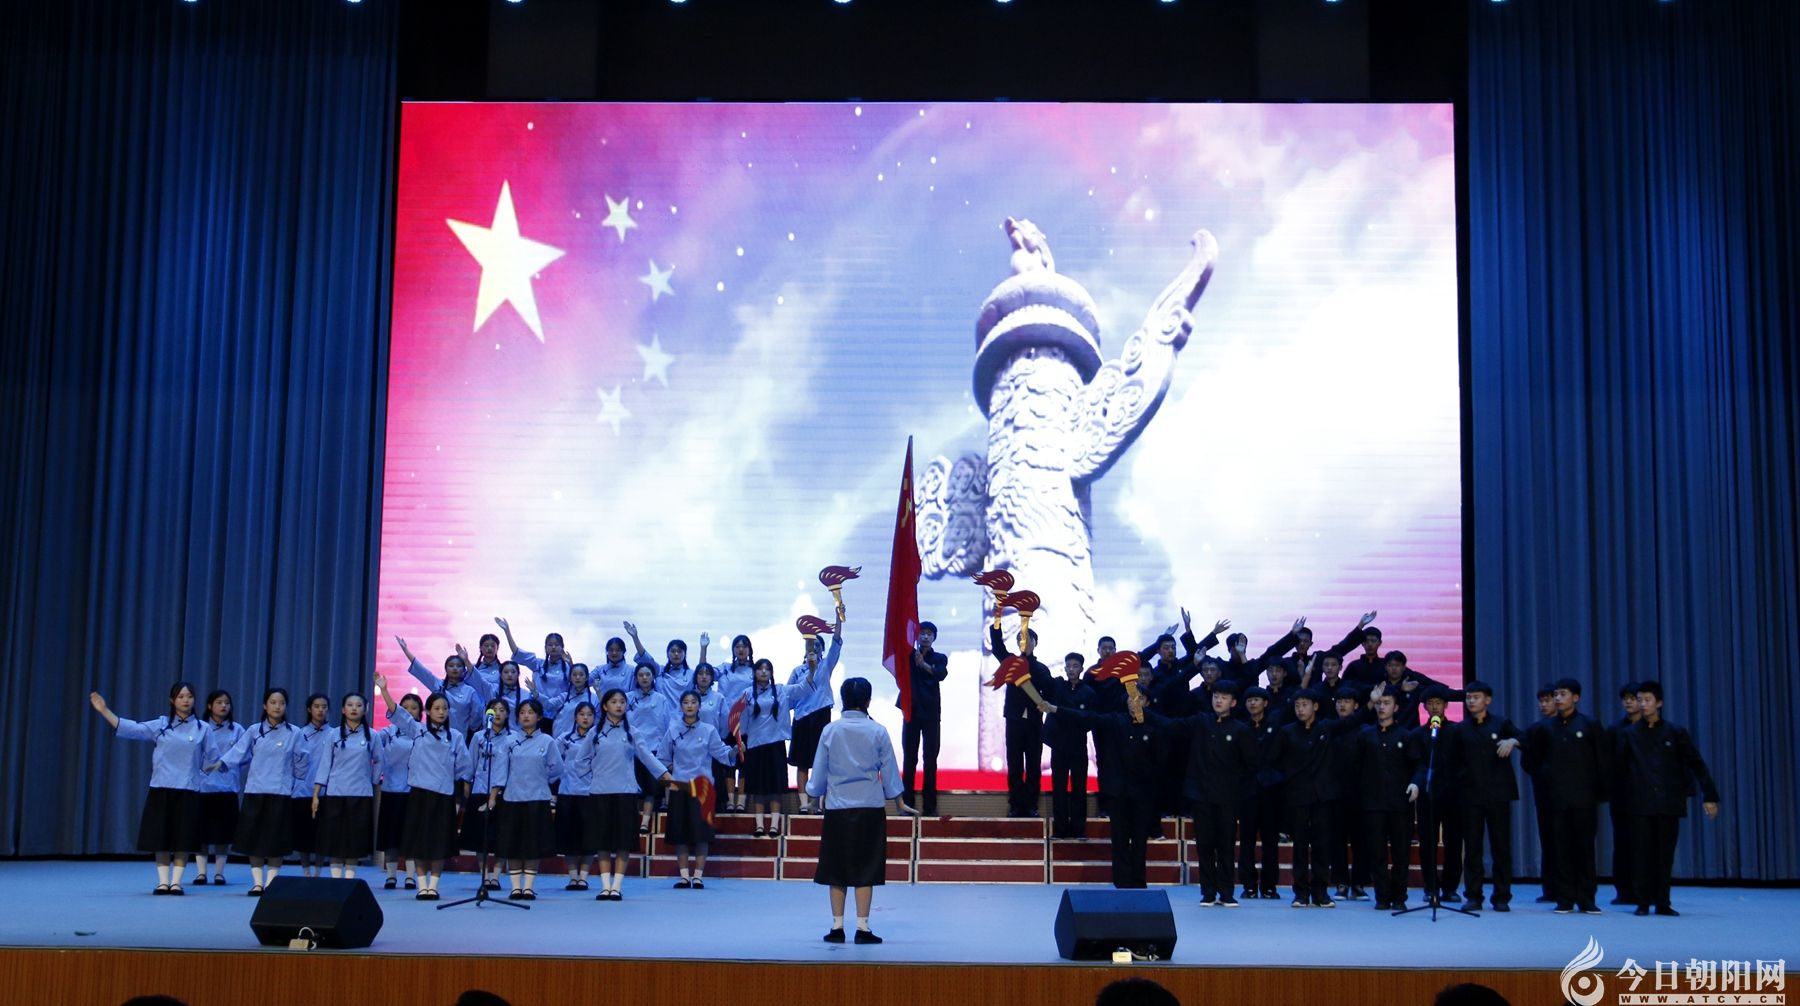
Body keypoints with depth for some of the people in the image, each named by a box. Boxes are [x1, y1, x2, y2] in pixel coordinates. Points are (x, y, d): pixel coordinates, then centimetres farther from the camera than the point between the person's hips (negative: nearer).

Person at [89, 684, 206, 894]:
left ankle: (176, 882, 5)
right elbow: (130, 728, 1)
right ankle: (163, 881, 8)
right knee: (161, 838, 2)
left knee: (182, 839, -1)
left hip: (188, 791, -1)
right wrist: (104, 710, -5)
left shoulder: (202, 728, 5)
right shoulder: (160, 724, 6)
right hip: (161, 789, 1)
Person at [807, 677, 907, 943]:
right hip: (870, 808, -1)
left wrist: (816, 795, 23)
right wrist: (898, 802, 17)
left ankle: (837, 926, 9)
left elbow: (819, 771, 5)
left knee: (836, 869, 8)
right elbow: (889, 771, 4)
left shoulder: (830, 731, -1)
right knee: (865, 868, 3)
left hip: (837, 807, 1)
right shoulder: (878, 731, -3)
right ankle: (862, 927, 1)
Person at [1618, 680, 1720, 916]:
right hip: (1639, 804, 0)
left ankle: (1662, 903, 11)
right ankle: (1643, 902, 5)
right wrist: (1616, 797, -2)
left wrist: (1709, 796, -2)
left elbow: (1696, 764, 4)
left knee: (1665, 855, 2)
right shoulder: (1628, 734, 7)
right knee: (1642, 855, -2)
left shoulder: (1675, 733, 5)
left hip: (1668, 803, 0)